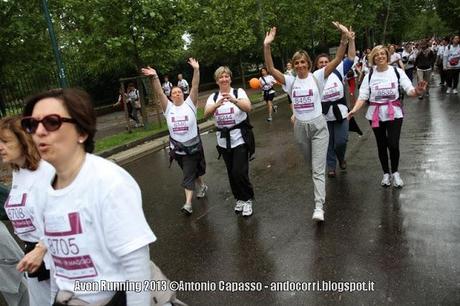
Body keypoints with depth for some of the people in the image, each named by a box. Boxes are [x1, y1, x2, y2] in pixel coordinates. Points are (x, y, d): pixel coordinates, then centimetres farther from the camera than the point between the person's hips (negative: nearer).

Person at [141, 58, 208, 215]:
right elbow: (159, 92, -13)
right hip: (177, 147, 3)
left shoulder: (190, 104, -4)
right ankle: (202, 186, 43)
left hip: (192, 145, -3)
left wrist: (196, 70, -25)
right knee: (190, 171, 18)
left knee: (188, 174, 0)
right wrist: (155, 77, -28)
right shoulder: (168, 107, 0)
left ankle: (188, 203, 9)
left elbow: (195, 87, -14)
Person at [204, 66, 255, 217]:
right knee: (231, 173, 12)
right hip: (223, 140, 4)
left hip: (240, 138, -4)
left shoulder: (239, 92, -4)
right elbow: (206, 113, -12)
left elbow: (248, 108, -21)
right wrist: (217, 104, -32)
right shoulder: (213, 97, 4)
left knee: (239, 172, -10)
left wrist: (233, 100, -39)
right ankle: (239, 198, 32)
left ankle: (247, 200, 13)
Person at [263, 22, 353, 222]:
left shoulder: (317, 76, -4)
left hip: (318, 125, -3)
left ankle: (319, 207, -11)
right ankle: (320, 189, 46)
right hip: (300, 127, 4)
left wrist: (344, 40, -31)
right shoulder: (290, 81, 1)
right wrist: (266, 46, -22)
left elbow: (337, 61, -16)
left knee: (318, 168, -9)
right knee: (311, 165, 20)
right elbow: (271, 69, -11)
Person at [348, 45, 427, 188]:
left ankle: (395, 172, 18)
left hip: (394, 113, -2)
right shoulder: (369, 75, 0)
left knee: (393, 144, -9)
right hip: (376, 114, 2)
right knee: (381, 145, 11)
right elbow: (363, 96, -6)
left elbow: (409, 90, -8)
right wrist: (354, 110, -22)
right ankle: (386, 173, 30)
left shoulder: (397, 71, -3)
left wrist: (417, 91, -31)